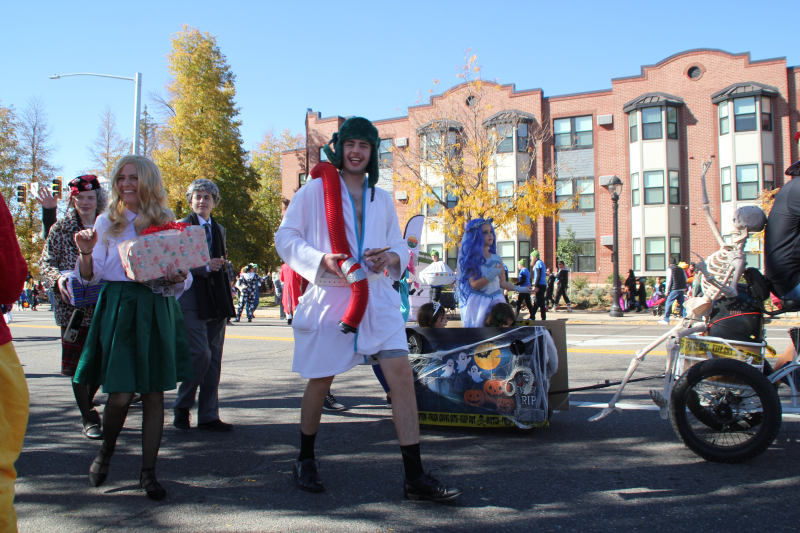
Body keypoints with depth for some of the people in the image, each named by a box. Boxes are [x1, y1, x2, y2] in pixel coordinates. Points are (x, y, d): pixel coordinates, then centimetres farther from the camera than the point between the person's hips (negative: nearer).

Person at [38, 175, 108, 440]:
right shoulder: (61, 229, 6)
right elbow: (46, 262, 6)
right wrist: (59, 278, -14)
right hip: (73, 305, -1)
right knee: (78, 362, -1)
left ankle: (87, 404, 32)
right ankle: (89, 419, 11)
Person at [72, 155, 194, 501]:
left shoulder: (167, 224, 9)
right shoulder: (107, 222, 7)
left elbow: (184, 275, 9)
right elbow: (91, 277, 4)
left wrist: (177, 279, -12)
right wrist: (86, 253, -15)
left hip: (157, 312, 1)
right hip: (119, 310, -1)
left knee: (154, 394, 3)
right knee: (120, 394, -7)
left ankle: (148, 472, 14)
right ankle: (106, 451, 23)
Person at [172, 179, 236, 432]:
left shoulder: (220, 230, 19)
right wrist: (205, 266, -18)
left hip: (217, 302, 6)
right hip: (191, 300, -6)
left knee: (214, 358, 5)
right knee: (200, 354, -13)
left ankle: (209, 415, 11)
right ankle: (182, 408, 7)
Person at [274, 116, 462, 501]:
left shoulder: (382, 198, 15)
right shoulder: (314, 192, 2)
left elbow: (399, 245, 19)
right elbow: (286, 238, 0)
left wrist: (391, 258, -6)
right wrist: (322, 259, -18)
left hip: (377, 298, 3)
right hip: (330, 296, -3)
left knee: (402, 375, -9)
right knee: (320, 382, 7)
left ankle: (415, 477, -3)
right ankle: (305, 460, 31)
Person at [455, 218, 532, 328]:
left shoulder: (497, 259, 9)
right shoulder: (471, 259, -5)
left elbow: (502, 283, 14)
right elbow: (474, 284, -13)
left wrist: (521, 289, 4)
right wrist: (491, 275, -23)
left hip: (496, 301, 4)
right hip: (477, 302, -4)